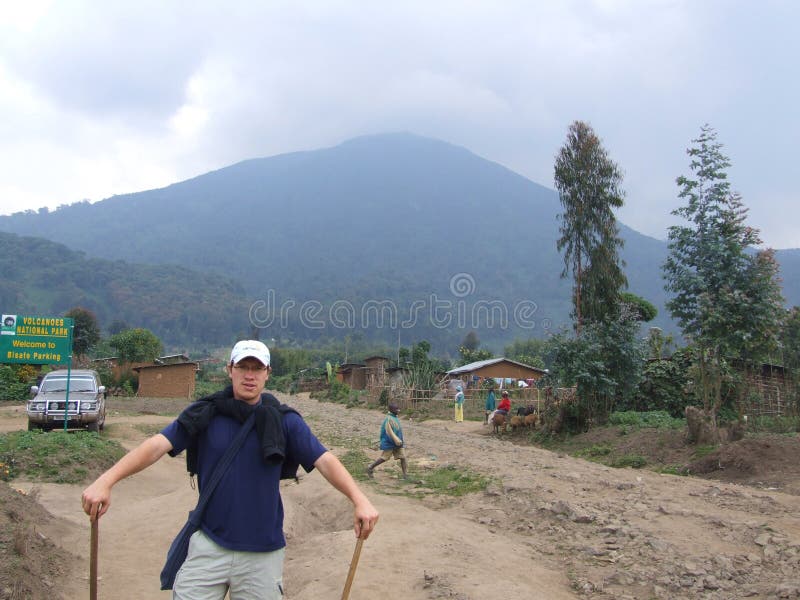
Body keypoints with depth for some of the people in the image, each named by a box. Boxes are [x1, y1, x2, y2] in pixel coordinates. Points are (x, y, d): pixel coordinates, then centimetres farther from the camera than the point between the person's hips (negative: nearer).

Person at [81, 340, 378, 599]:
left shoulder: (285, 421, -3)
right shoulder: (205, 413, -2)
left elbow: (324, 460, -12)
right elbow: (157, 445, -12)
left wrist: (359, 499, -27)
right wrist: (105, 481, -27)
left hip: (263, 552, 0)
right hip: (209, 545, 0)